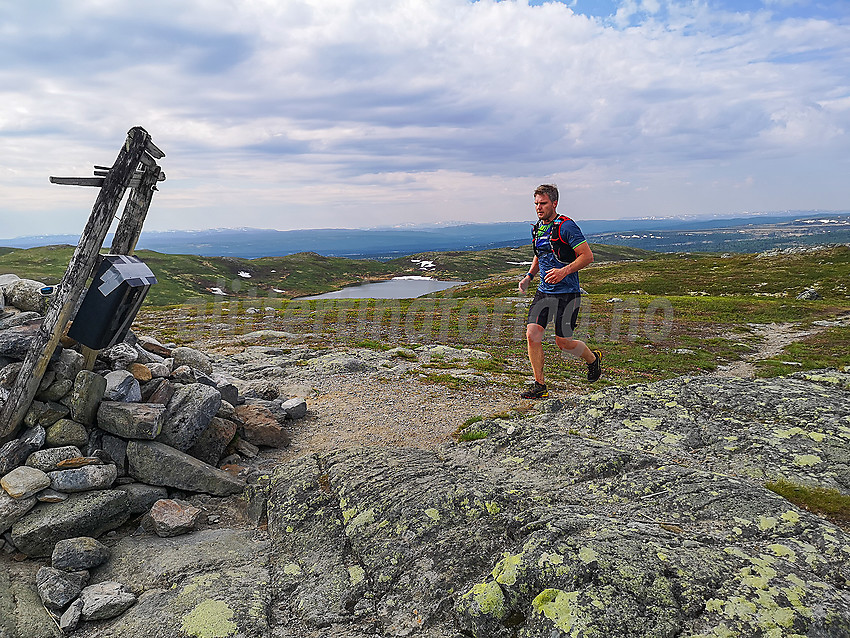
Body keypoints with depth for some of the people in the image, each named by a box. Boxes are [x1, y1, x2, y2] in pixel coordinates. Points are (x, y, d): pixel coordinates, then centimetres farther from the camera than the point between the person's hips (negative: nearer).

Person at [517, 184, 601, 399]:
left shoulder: (567, 226, -12)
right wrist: (529, 276, 10)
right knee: (532, 334, -7)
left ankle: (593, 359, 32)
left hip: (567, 293, -6)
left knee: (564, 342, 0)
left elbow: (587, 256, -14)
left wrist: (564, 271, -25)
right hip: (544, 291, 7)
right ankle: (539, 385, 3)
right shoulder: (537, 228, 11)